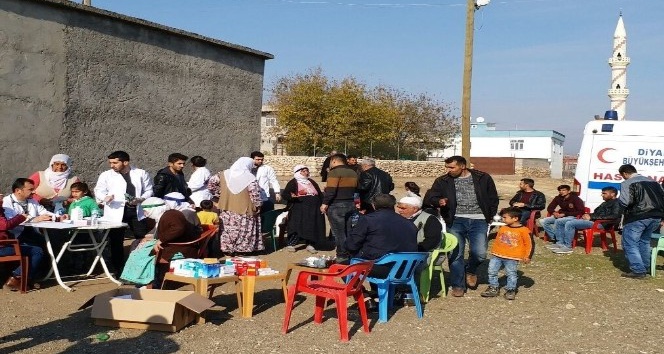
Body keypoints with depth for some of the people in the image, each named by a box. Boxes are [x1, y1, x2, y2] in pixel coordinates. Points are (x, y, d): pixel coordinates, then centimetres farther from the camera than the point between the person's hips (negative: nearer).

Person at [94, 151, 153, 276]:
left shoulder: (141, 173, 6)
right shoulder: (106, 175, 6)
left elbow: (149, 190, 8)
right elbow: (99, 191, 4)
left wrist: (140, 199, -11)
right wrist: (105, 197, -18)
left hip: (137, 211, 1)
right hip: (115, 213, 0)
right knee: (116, 243, 3)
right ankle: (119, 272, 15)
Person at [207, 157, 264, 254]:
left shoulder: (224, 174, 0)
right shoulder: (250, 178, -15)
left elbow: (211, 182, 6)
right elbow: (255, 194, -18)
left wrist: (218, 194, 15)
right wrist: (257, 207, -5)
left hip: (227, 209, 4)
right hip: (244, 210, -4)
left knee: (227, 230, 14)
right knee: (243, 231, 8)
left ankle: (227, 248, 19)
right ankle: (243, 249, 13)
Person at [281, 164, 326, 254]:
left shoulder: (311, 182, 21)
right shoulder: (293, 182, 2)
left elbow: (319, 194, 27)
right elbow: (285, 194, -6)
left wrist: (322, 204, 14)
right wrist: (291, 196, -27)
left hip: (313, 209, 6)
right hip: (299, 208, -6)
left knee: (313, 226, 2)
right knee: (298, 225, -13)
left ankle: (310, 244, 9)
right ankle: (291, 244, -6)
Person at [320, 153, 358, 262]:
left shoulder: (335, 172, -13)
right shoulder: (353, 173, 13)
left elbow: (330, 190, -21)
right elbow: (355, 189, 18)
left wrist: (324, 203, -15)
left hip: (337, 206, -8)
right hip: (351, 205, 8)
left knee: (338, 233, -3)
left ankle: (342, 256, -2)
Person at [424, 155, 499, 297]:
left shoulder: (483, 178, 4)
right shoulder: (443, 181, 4)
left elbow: (493, 198, 13)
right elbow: (429, 197, 4)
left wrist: (490, 216, 7)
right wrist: (438, 201, -18)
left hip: (478, 220, -1)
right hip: (456, 221, 1)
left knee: (479, 254, -9)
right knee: (455, 255, -2)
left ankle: (470, 270, 24)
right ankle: (458, 286, 14)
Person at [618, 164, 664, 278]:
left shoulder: (627, 183, -7)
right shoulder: (653, 182, 17)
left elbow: (625, 202, -18)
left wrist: (619, 199, 3)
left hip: (637, 218, -8)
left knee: (630, 244, 1)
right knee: (644, 242, 22)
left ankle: (638, 271, -4)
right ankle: (644, 268, 27)